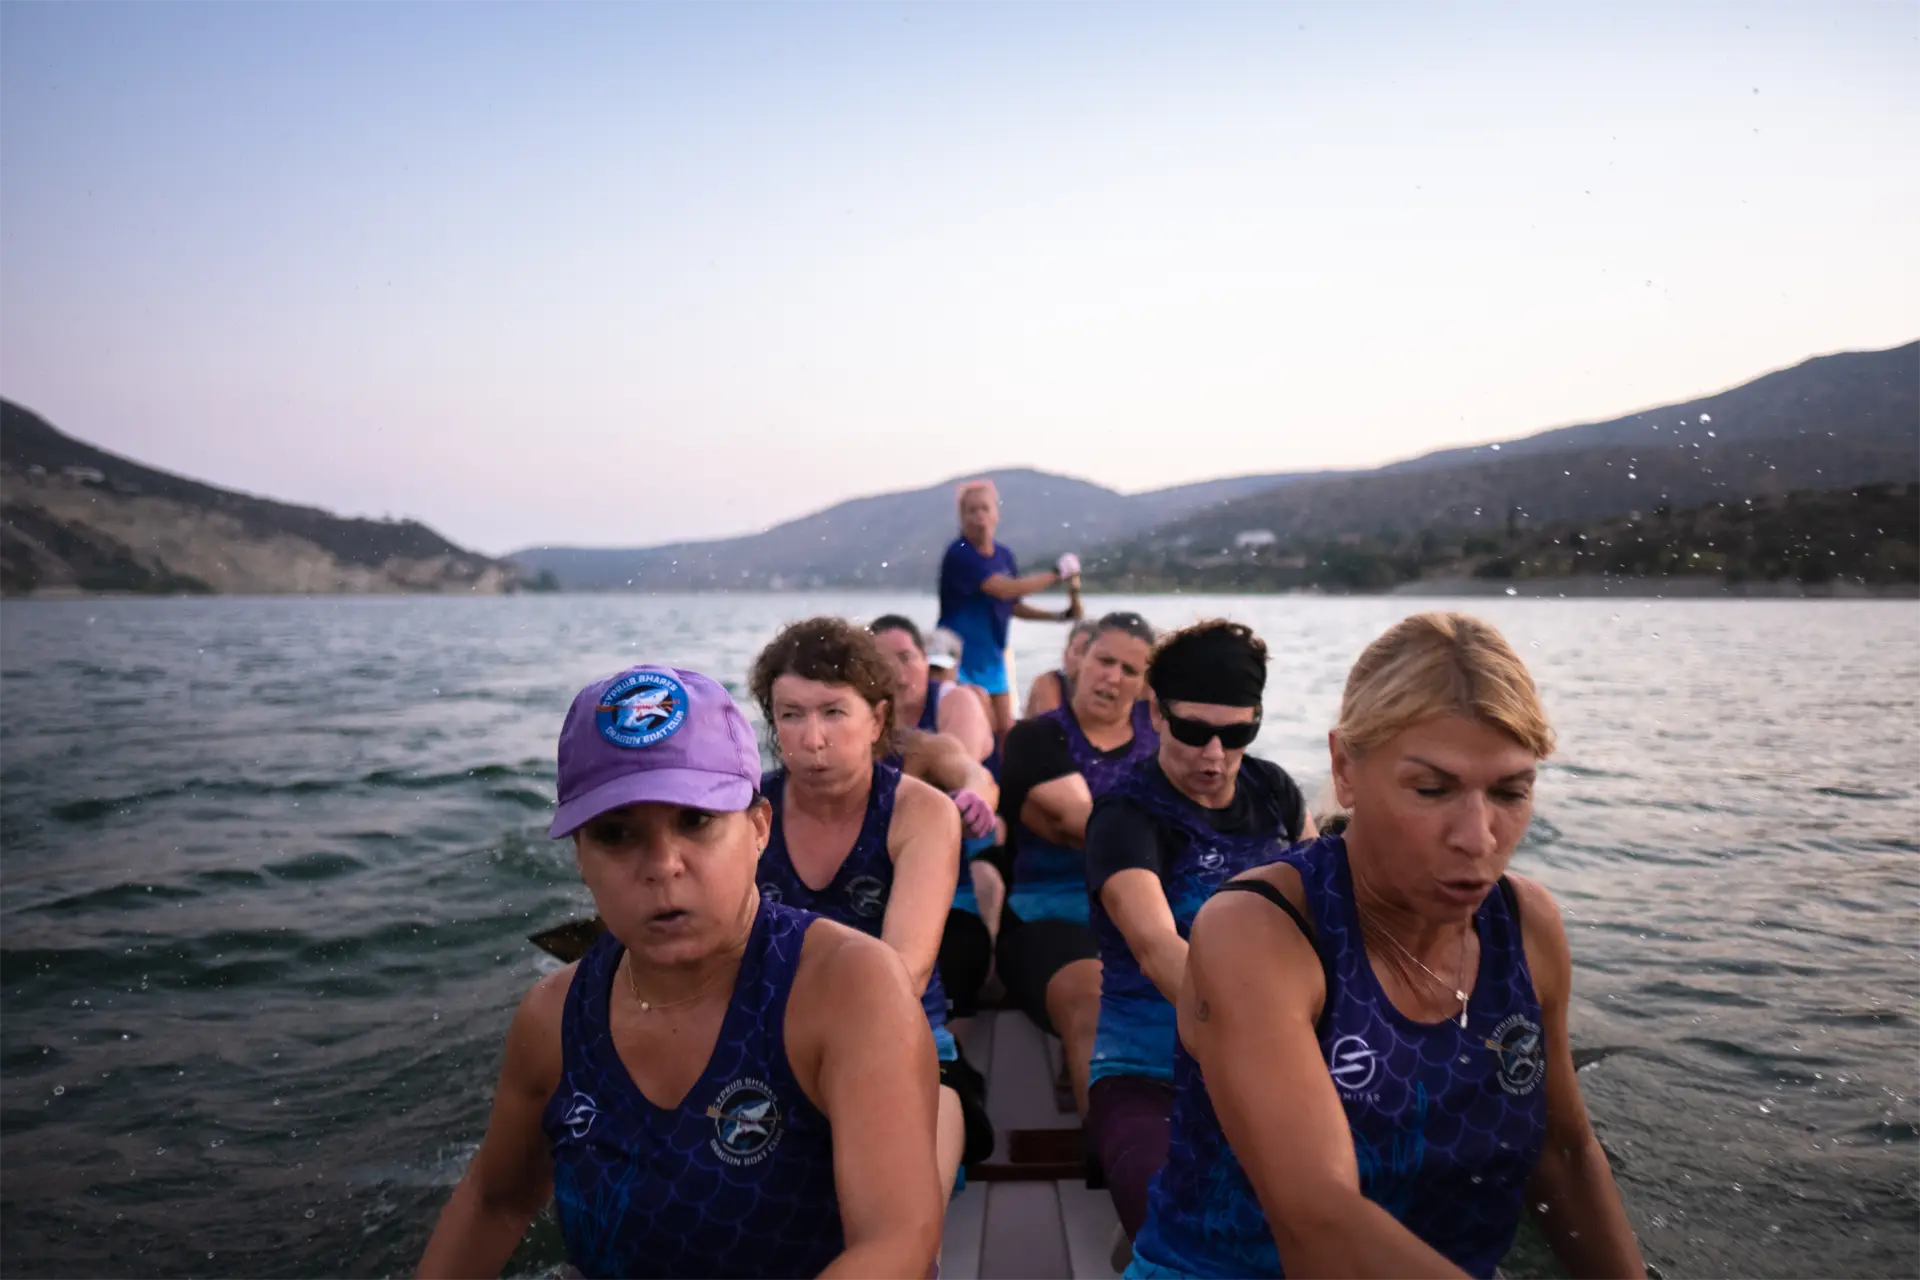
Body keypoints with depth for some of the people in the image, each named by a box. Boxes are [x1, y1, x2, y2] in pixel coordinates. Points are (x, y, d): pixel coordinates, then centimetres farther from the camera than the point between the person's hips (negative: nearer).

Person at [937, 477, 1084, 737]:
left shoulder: (1004, 555, 5)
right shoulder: (959, 555, -18)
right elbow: (1003, 589, -29)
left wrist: (1058, 616, 5)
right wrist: (1057, 573, -21)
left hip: (992, 657, 7)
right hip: (960, 656, -7)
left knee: (1005, 728, 10)